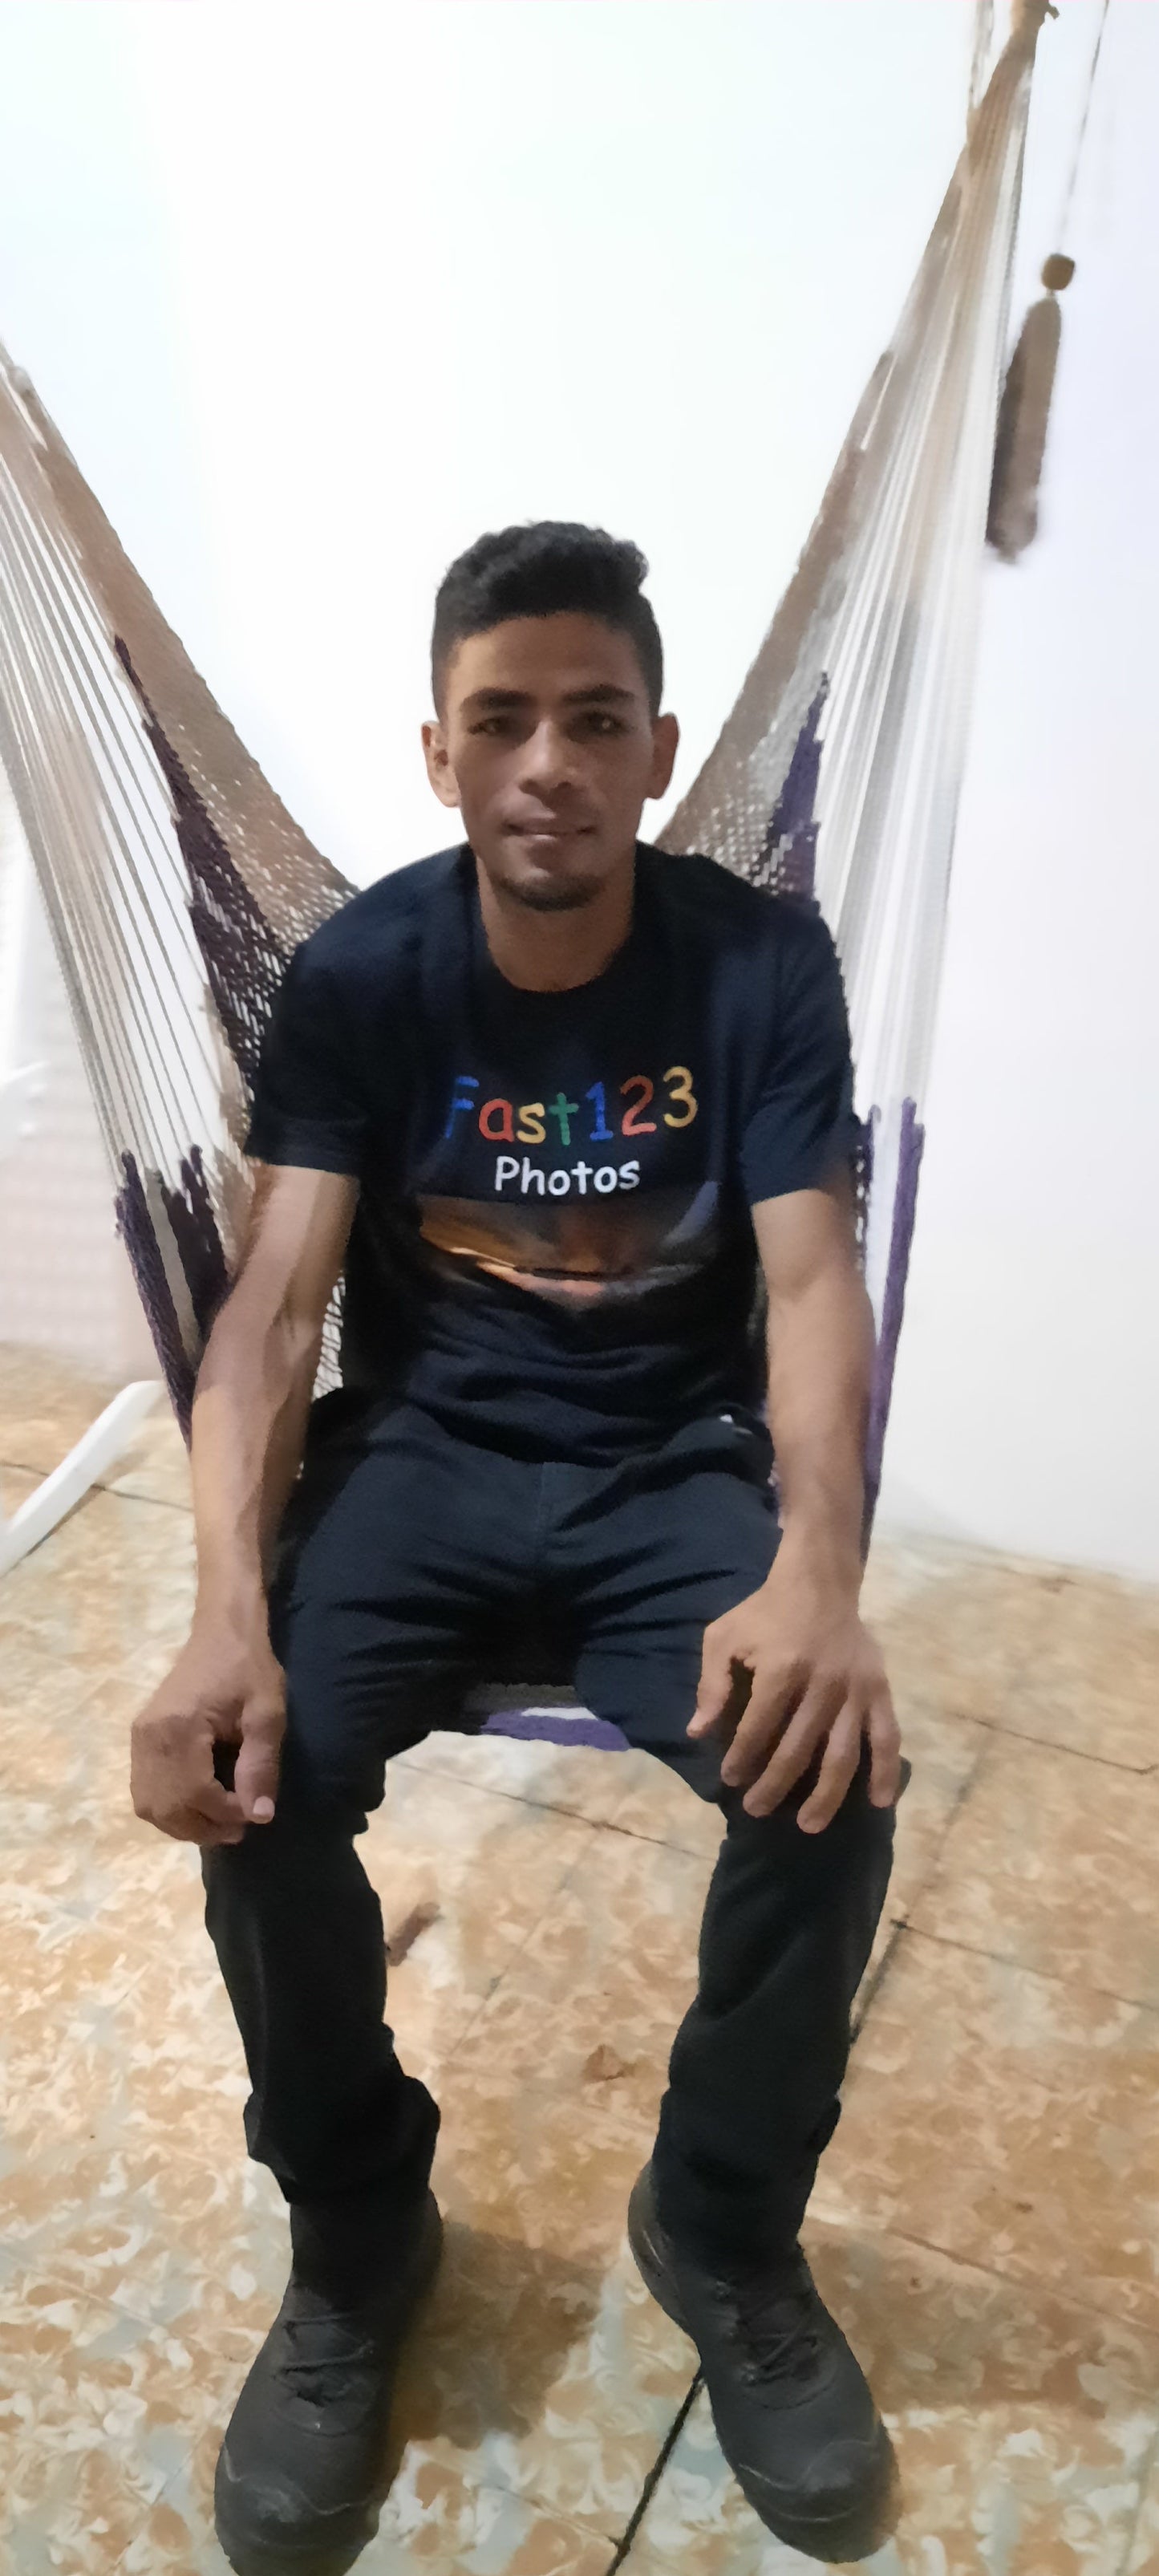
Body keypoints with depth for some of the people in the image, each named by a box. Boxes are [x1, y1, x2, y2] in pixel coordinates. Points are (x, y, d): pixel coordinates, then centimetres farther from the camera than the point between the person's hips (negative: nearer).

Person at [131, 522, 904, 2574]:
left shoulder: (762, 963, -6)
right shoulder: (358, 976, -6)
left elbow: (811, 1282, -15)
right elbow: (278, 1298, -14)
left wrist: (816, 1569, -35)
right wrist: (229, 1612, -31)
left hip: (680, 1461, 0)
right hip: (426, 1448, 1)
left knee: (834, 1773, -26)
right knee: (256, 1778, -25)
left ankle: (725, 2234, 6)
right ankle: (357, 2238, 6)